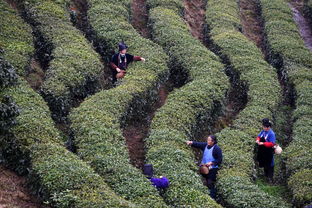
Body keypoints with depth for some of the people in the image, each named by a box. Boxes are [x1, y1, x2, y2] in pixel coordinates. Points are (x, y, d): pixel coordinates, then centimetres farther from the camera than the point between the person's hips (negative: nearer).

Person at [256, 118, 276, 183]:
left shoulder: (271, 134, -22)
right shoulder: (263, 131, 2)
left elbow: (272, 143, -25)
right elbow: (259, 136, 15)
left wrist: (263, 143, -29)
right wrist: (258, 140, -9)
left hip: (269, 152, -8)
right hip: (262, 151, 8)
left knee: (269, 165, 1)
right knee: (264, 163, 21)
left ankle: (270, 178, 8)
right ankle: (266, 174, 38)